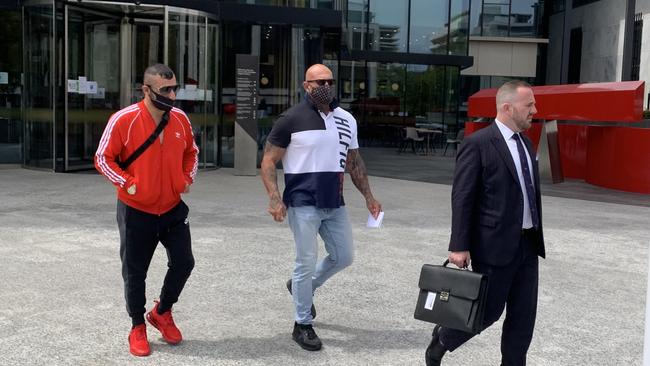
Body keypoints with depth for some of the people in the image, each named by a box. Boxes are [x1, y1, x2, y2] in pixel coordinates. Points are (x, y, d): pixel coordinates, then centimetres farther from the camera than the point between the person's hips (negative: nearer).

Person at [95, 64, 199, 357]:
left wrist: (188, 178, 0)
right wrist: (126, 183, -18)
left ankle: (162, 312, 28)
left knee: (183, 262, 3)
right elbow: (103, 158, -8)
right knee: (135, 272, 7)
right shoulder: (124, 120, -16)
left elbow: (191, 152, 15)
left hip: (173, 207, 4)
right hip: (136, 210, -3)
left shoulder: (181, 119, -2)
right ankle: (138, 327, 26)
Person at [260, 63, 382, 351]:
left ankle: (303, 286, 39)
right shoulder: (292, 119, -8)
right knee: (307, 262, 0)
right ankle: (303, 325, 17)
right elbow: (268, 161, -7)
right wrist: (274, 198, -19)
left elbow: (354, 162, 18)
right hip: (303, 204, -6)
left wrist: (368, 196, 15)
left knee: (343, 257, 13)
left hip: (334, 204, 6)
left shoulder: (347, 120, 8)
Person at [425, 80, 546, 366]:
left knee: (524, 315, 9)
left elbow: (530, 194, 16)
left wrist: (536, 238, 15)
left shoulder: (526, 143, 12)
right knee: (489, 310, 4)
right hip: (495, 245, -7)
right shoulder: (477, 144, -12)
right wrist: (459, 246, -16)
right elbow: (462, 199, -14)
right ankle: (442, 338, 29)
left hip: (528, 245, 7)